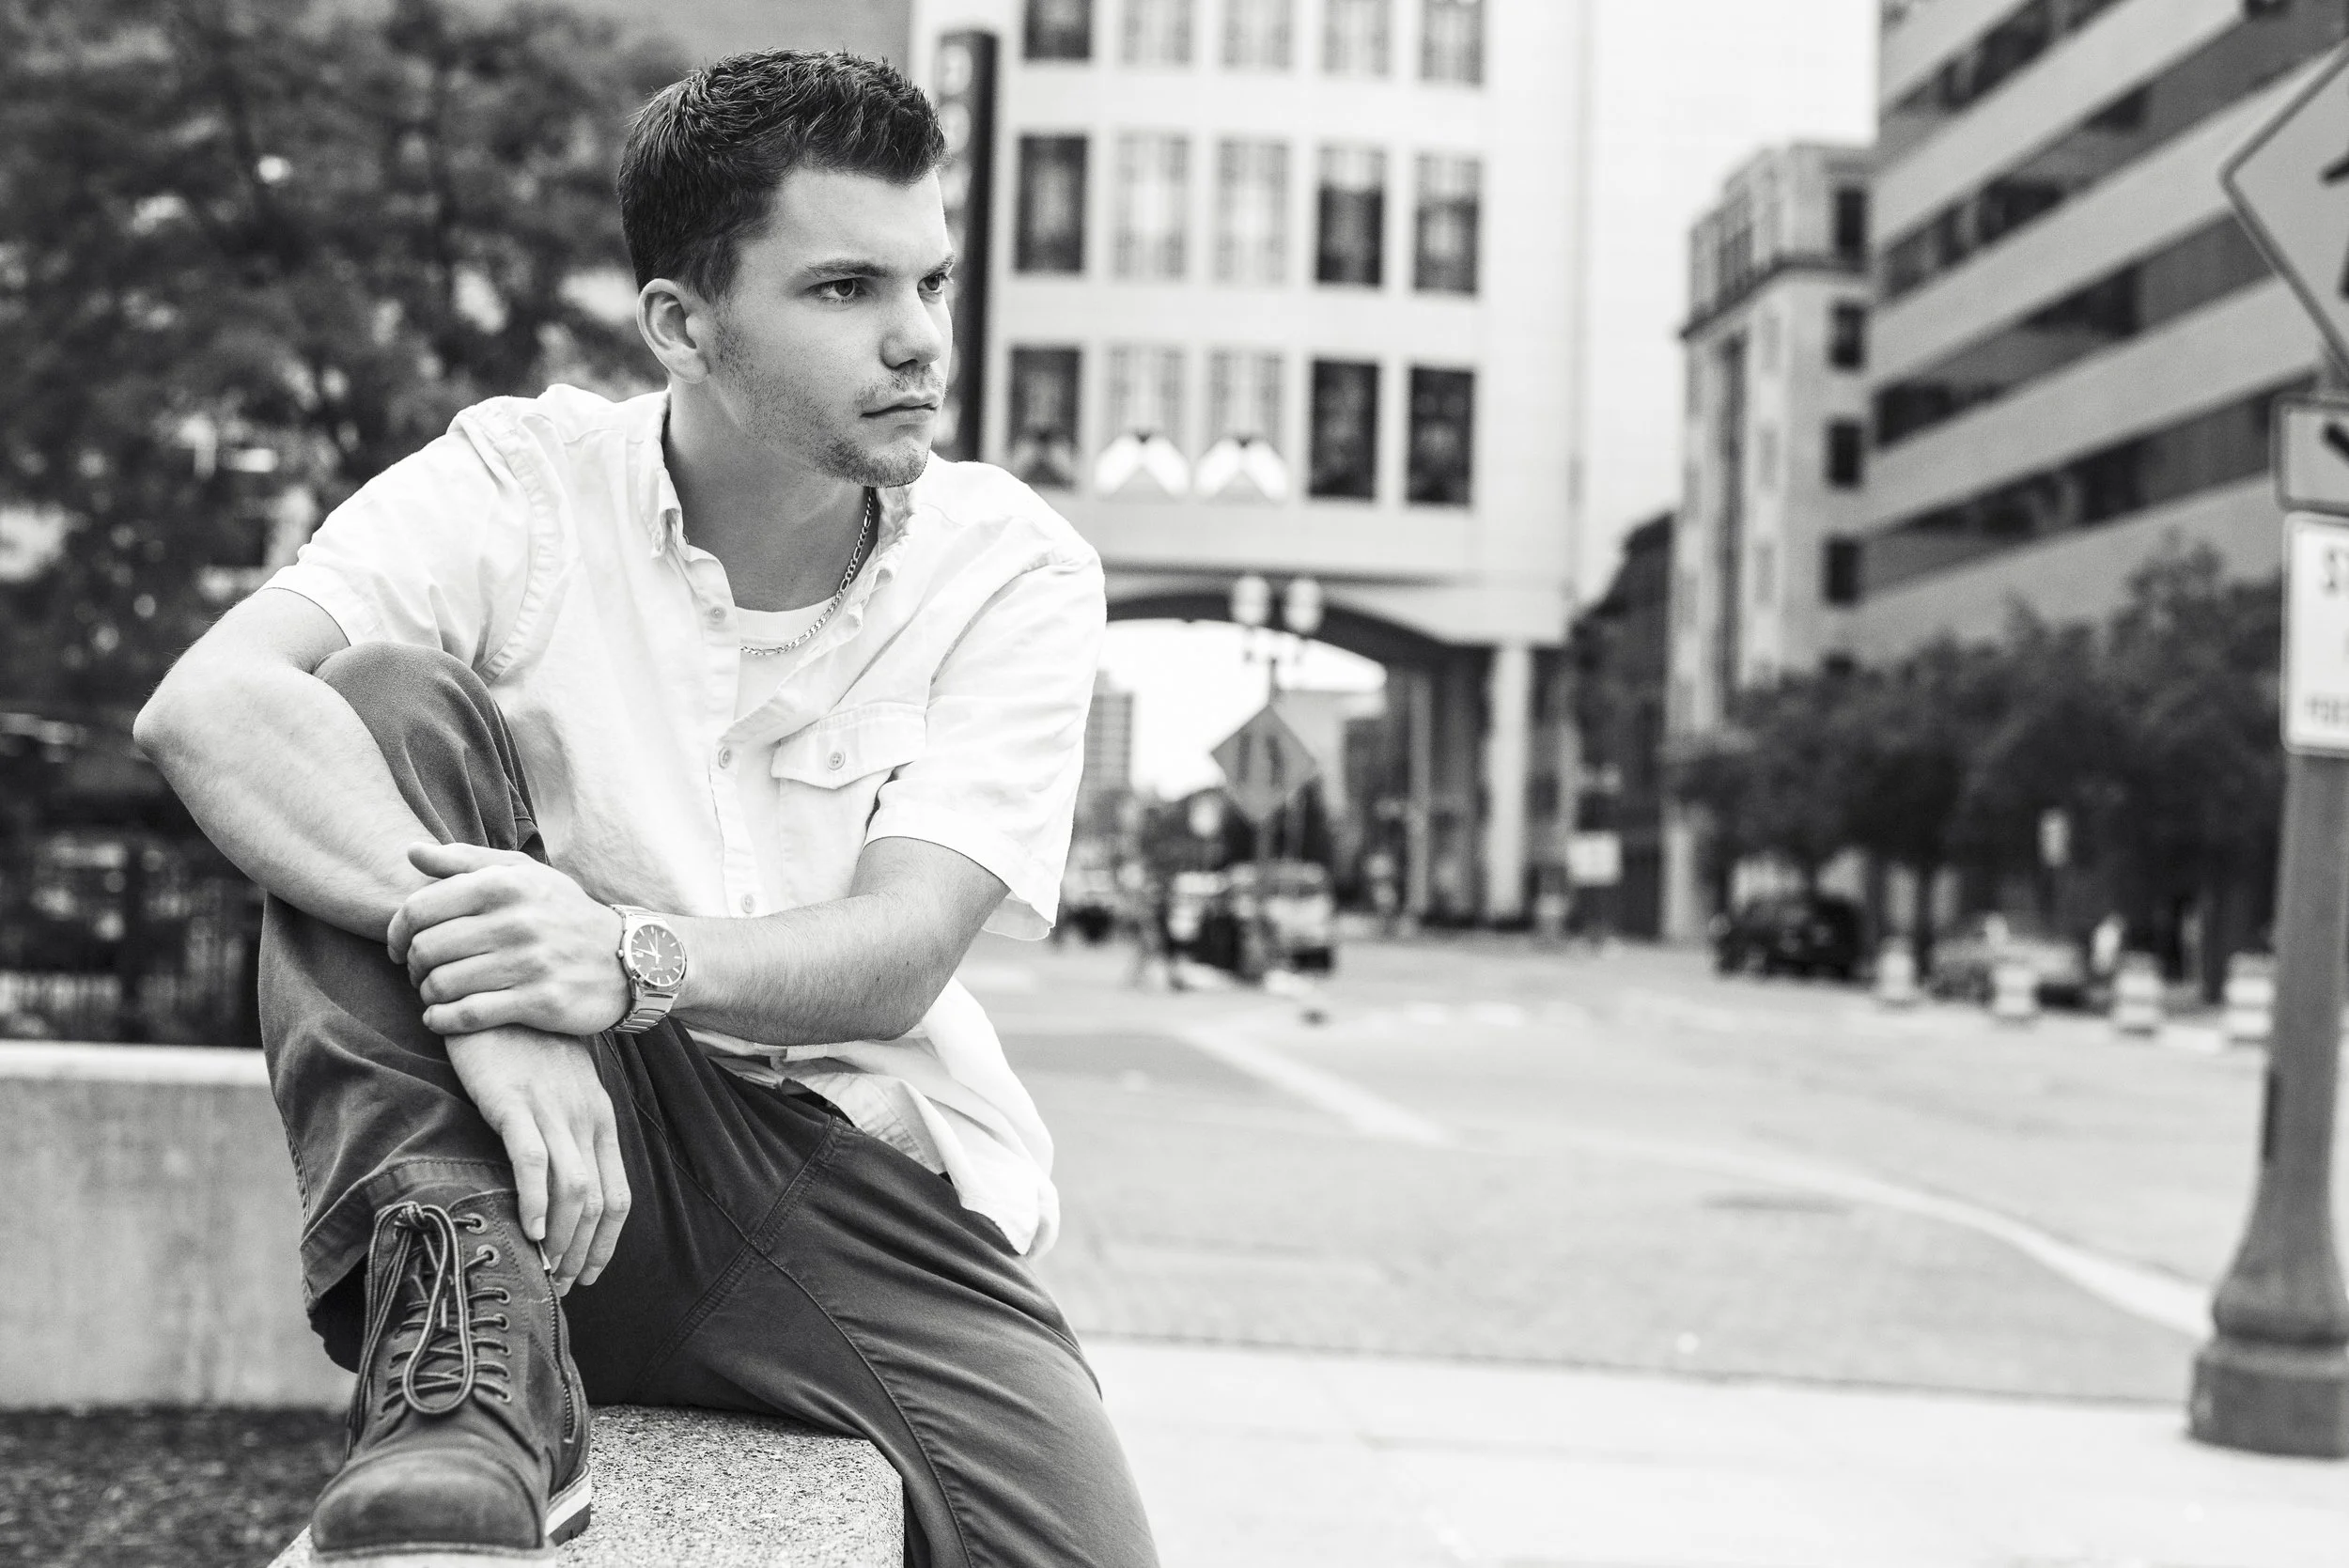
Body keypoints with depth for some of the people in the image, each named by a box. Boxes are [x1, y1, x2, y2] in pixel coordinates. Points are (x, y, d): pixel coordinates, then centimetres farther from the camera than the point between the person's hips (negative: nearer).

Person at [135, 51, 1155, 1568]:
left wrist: (634, 958, -36)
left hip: (858, 1171, 1)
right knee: (385, 702, -22)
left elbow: (900, 956, -14)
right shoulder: (528, 479, -6)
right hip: (544, 1128, 0)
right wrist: (482, 990, -38)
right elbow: (207, 704, -22)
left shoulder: (1020, 572, -3)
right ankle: (475, 1356, -28)